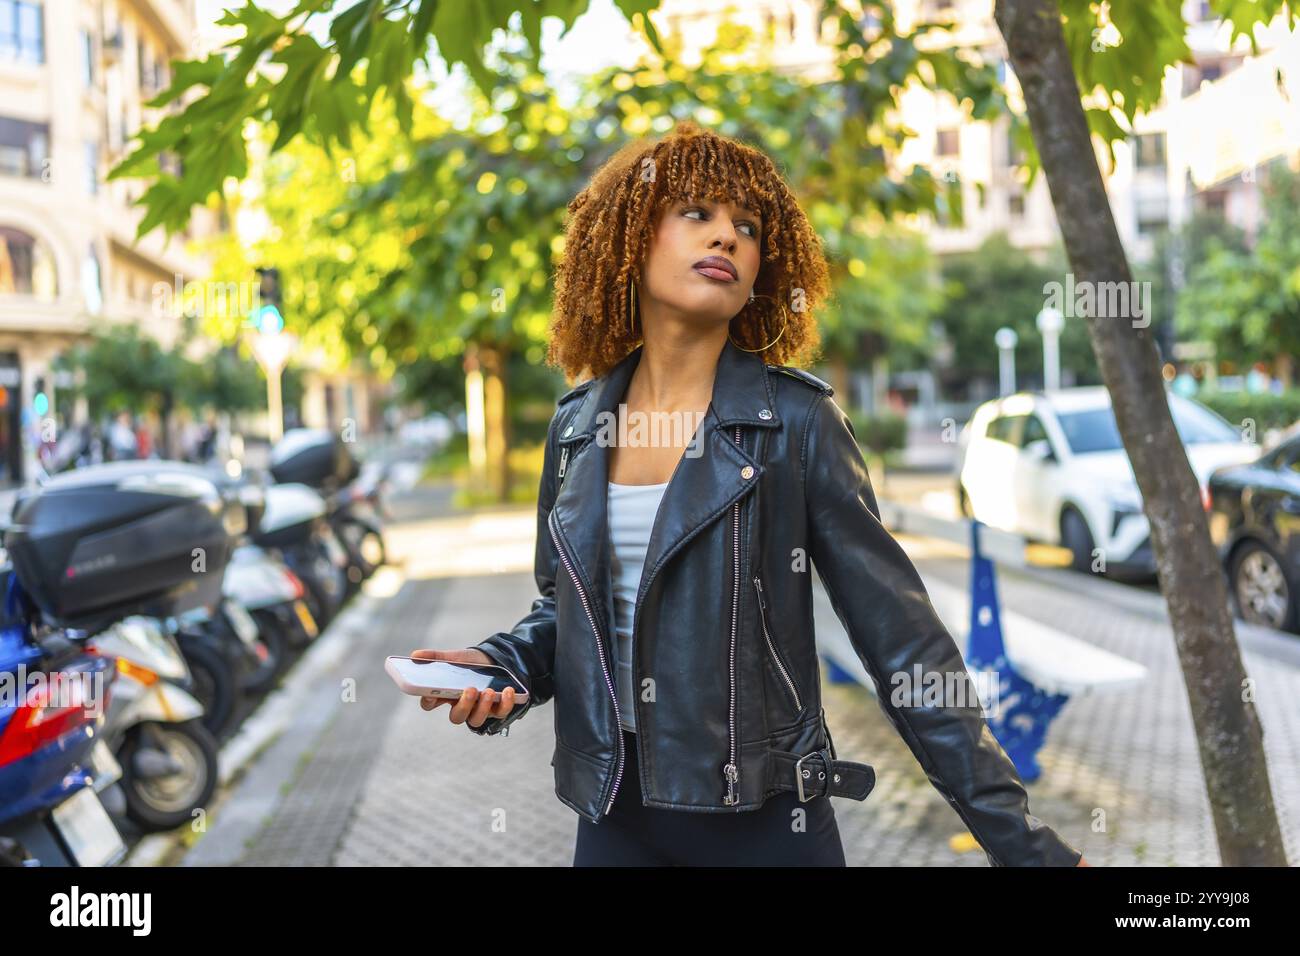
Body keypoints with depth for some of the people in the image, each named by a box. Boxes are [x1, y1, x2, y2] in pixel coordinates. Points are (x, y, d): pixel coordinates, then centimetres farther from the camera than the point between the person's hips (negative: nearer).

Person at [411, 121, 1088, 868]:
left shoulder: (795, 421, -9)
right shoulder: (579, 426, 3)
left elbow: (902, 638, -9)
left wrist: (1021, 838, -10)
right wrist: (498, 665, -6)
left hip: (765, 824, -3)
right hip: (612, 816, 4)